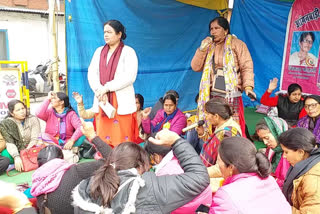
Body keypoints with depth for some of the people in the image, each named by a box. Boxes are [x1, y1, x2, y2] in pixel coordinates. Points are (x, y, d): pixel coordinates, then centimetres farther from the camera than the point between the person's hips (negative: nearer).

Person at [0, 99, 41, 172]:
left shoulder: (33, 119, -5)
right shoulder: (6, 124, -6)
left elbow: (34, 139, -9)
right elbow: (9, 143, -16)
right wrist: (16, 157, -34)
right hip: (16, 152, 0)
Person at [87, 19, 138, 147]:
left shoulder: (128, 52, 0)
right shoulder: (99, 51, 16)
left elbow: (129, 77, -11)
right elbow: (91, 74, 7)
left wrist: (107, 87, -13)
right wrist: (99, 90, -10)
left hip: (121, 103, -5)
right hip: (101, 101, 5)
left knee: (122, 139, -6)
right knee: (102, 140, 4)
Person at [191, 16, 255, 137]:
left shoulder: (236, 44, 6)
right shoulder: (209, 46, 19)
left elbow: (246, 66, -1)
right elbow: (195, 67, 13)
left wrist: (248, 86, -14)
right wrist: (202, 49, 1)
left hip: (231, 94, -4)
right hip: (211, 94, 4)